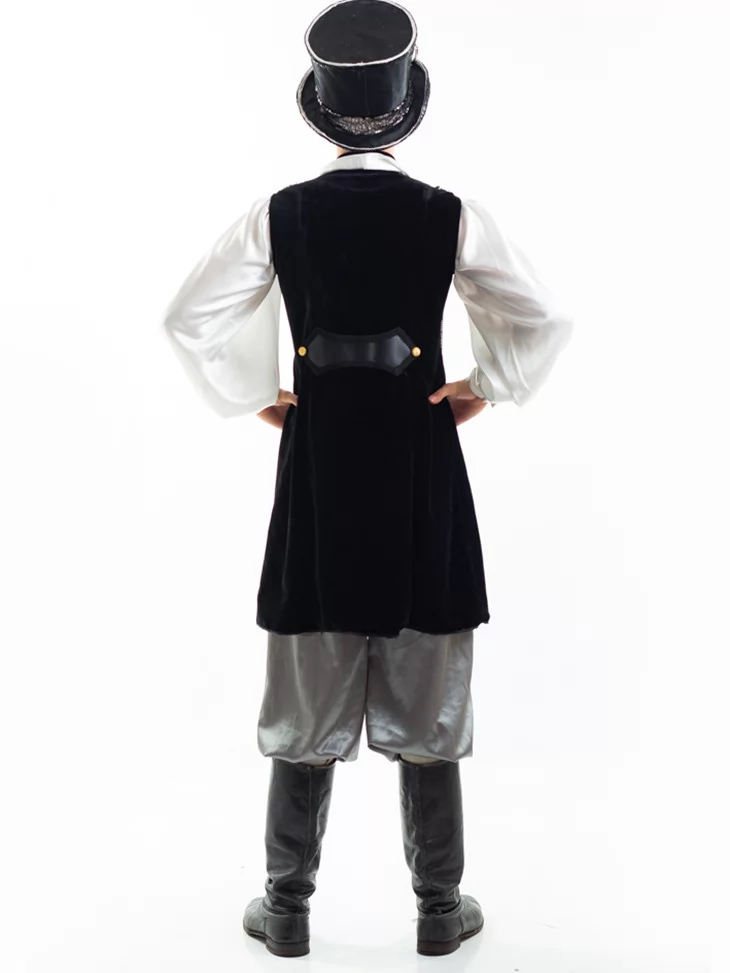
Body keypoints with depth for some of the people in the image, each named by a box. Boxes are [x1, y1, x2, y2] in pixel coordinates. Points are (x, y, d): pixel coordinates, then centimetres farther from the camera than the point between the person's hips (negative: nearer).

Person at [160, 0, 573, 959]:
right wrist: (485, 389, 8)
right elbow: (547, 321, -2)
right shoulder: (452, 217, -6)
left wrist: (252, 397, 8)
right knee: (428, 700, 11)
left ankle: (289, 908, 23)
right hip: (421, 468, -1)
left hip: (317, 465, 1)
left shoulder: (278, 215, -3)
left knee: (307, 704, 11)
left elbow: (190, 316, 1)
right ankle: (440, 908, 24)